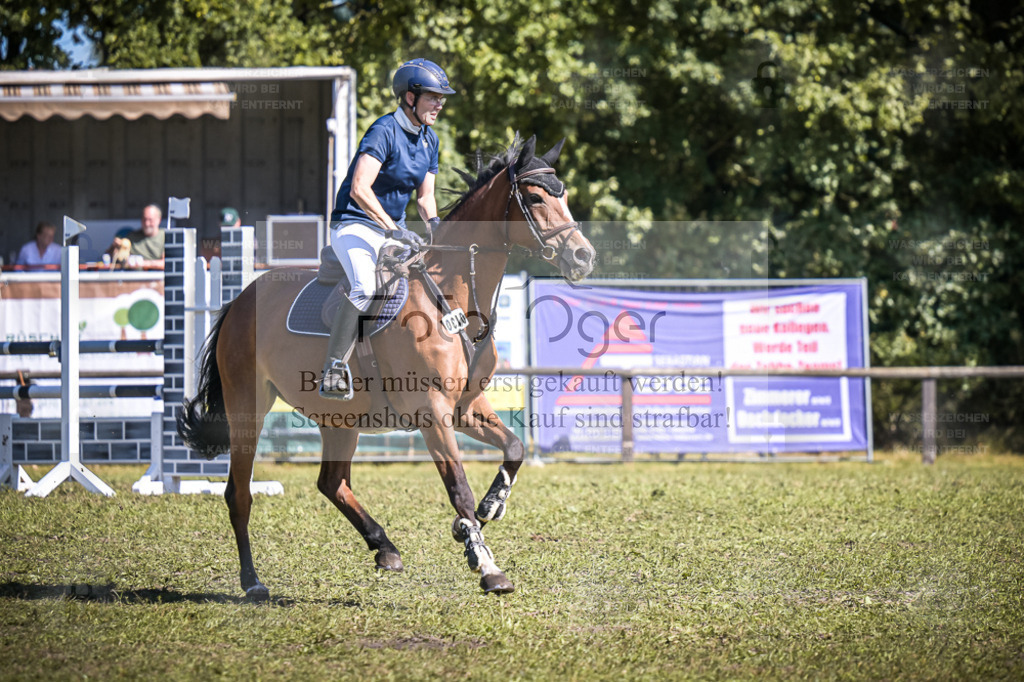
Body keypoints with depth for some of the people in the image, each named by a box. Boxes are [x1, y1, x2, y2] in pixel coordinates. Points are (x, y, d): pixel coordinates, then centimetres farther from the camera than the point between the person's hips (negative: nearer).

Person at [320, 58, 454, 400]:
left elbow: (424, 195, 16)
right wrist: (393, 230, -30)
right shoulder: (385, 131, -17)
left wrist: (433, 222, -6)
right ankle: (334, 370, -31)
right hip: (355, 225, -9)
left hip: (394, 228, 9)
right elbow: (359, 189, -26)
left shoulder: (429, 140, 10)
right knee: (365, 286, -33)